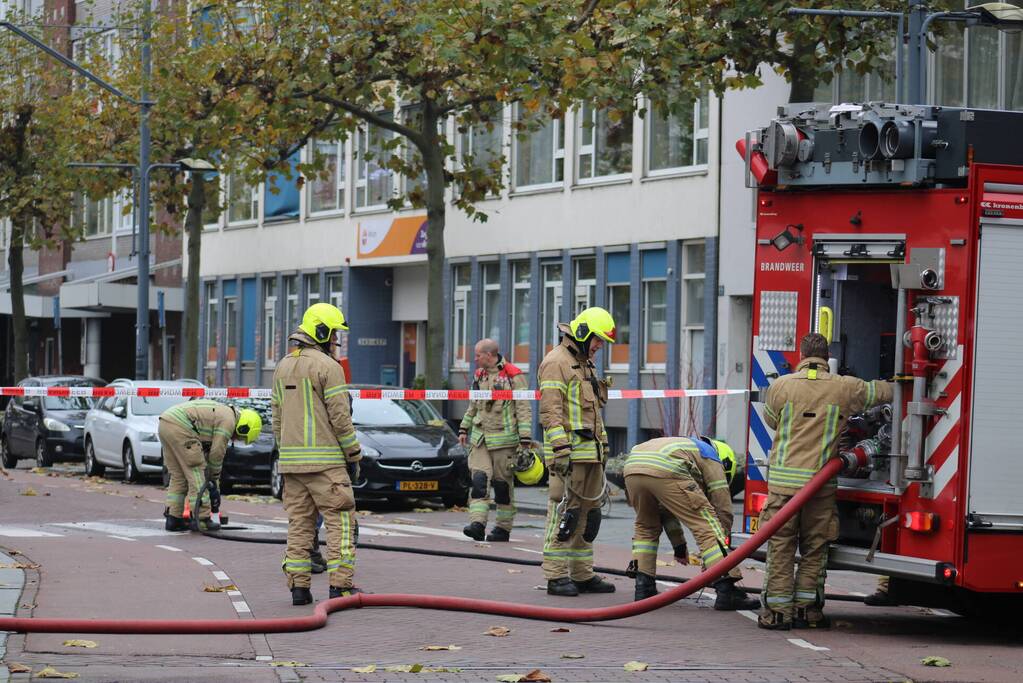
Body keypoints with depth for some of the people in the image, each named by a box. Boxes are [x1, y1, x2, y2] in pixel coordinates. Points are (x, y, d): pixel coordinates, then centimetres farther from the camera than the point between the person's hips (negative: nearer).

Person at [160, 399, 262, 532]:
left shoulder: (222, 413, 26)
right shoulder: (229, 421, -4)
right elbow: (217, 453, 0)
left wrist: (212, 477, 30)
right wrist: (215, 479, 15)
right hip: (180, 426, -10)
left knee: (178, 476, 15)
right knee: (197, 474, -4)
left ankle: (173, 519, 13)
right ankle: (201, 520, -3)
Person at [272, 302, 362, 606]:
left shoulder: (283, 367, 14)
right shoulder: (328, 367, -10)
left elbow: (277, 418, 16)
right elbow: (340, 417, -12)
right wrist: (354, 456, -5)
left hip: (292, 459, 7)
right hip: (326, 460, -7)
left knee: (299, 524, 8)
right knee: (339, 522, -3)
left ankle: (298, 586, 5)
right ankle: (340, 585, -8)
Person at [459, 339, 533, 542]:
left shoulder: (513, 376, -7)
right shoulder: (479, 375, 14)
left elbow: (524, 409, -10)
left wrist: (525, 439, -15)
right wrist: (464, 429, 25)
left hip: (504, 440, -5)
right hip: (480, 439, 5)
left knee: (503, 484, 2)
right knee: (479, 480, -9)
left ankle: (503, 528, 10)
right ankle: (477, 524, -16)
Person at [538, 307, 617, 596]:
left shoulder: (585, 364, 23)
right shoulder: (556, 362, -8)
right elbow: (551, 411, -17)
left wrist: (602, 449, 25)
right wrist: (561, 451, -23)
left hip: (590, 453, 10)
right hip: (569, 454, -10)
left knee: (587, 514, 11)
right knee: (563, 512, -9)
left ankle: (582, 575, 17)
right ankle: (556, 576, -8)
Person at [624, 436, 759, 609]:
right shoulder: (712, 460, 26)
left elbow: (666, 507, 49)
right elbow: (723, 508, 20)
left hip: (632, 468, 7)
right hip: (665, 471, -7)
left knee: (646, 528, 29)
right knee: (707, 527, 1)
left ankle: (643, 588, 20)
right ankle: (726, 591, -4)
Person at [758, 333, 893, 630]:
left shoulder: (781, 386, -1)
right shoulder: (845, 388, 0)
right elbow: (883, 391, 14)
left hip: (784, 479, 0)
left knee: (781, 547, 5)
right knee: (814, 549, 10)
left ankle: (778, 611, 3)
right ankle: (806, 609, 13)